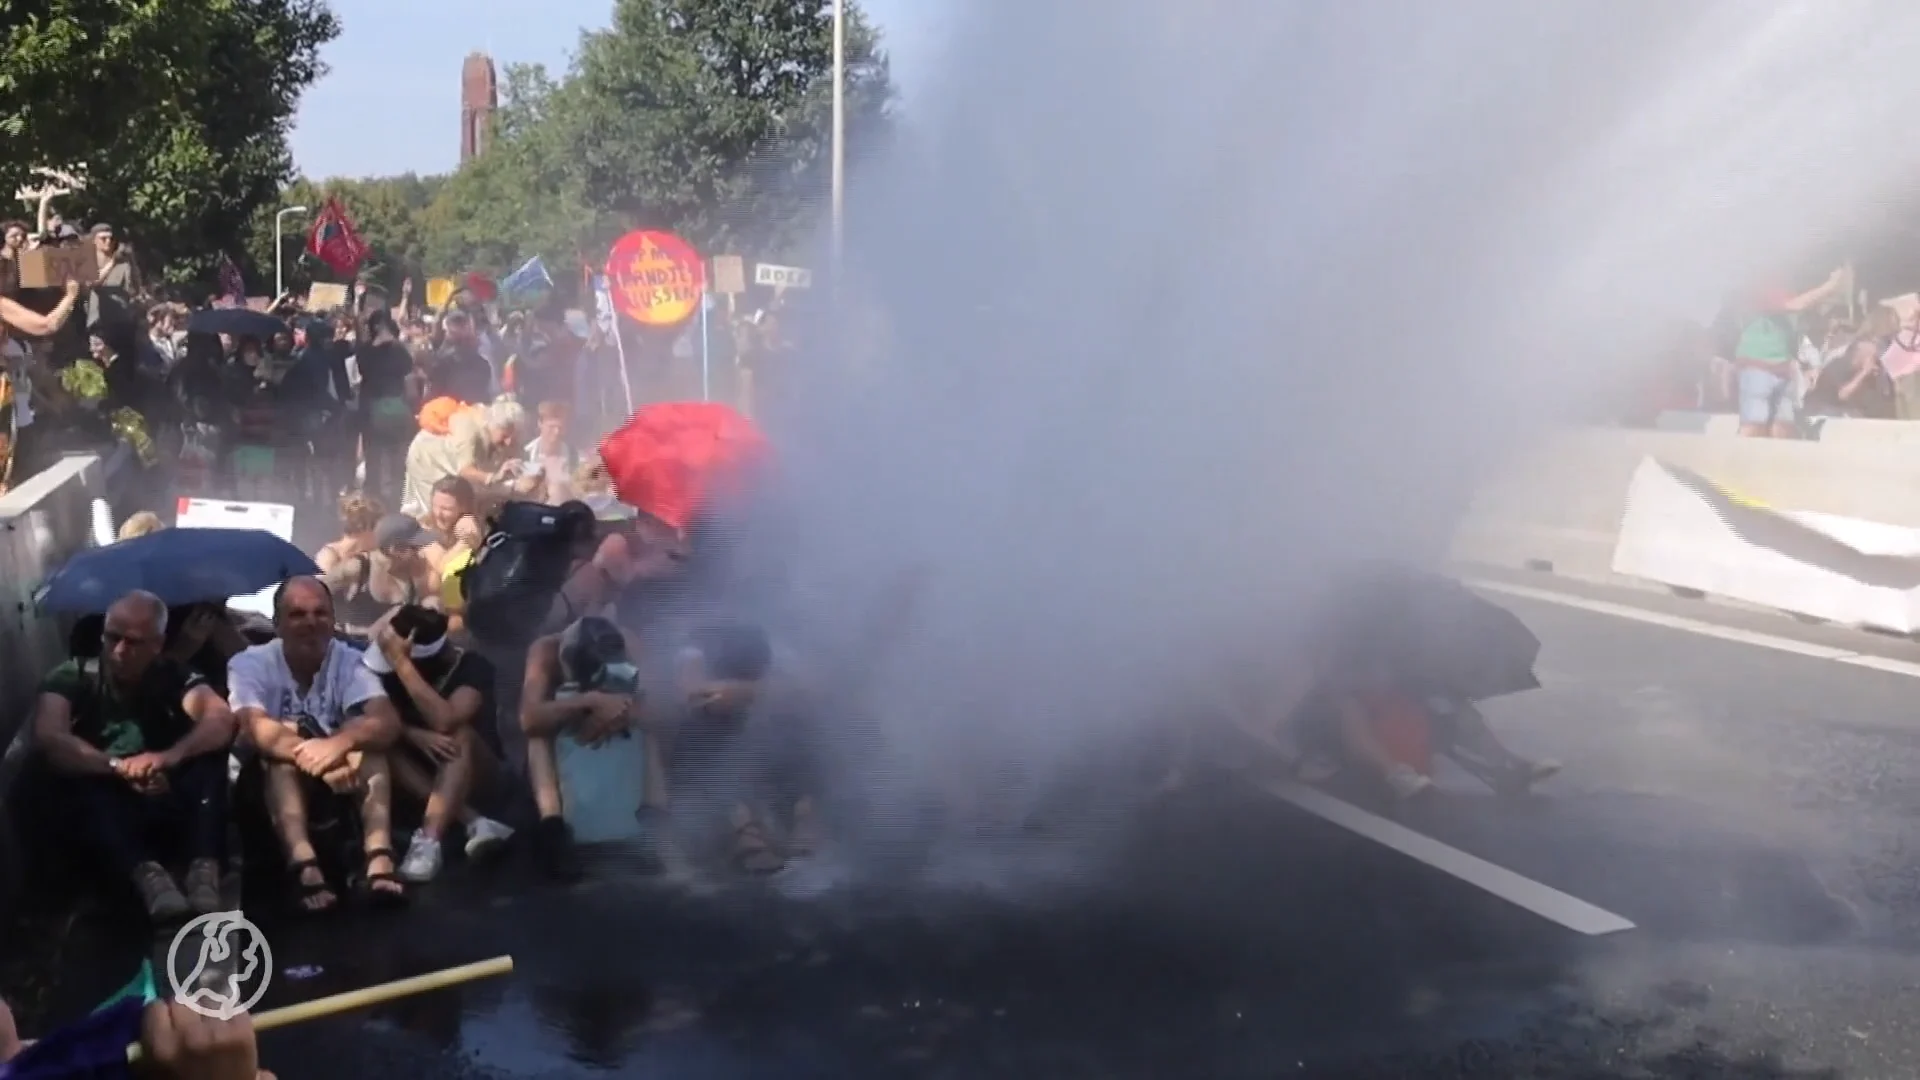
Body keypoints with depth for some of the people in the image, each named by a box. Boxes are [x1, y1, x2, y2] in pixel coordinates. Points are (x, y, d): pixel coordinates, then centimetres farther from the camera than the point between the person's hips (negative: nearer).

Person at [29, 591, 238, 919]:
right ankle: (146, 872, -50)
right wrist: (117, 766, -36)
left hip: (169, 800, 1)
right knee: (76, 777, -31)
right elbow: (49, 738, -22)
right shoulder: (72, 677, -3)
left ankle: (205, 868, -40)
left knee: (211, 751, -22)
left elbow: (222, 720, -20)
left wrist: (172, 756, -40)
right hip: (103, 804, -1)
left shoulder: (174, 676, 0)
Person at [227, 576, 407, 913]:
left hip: (343, 785, 2)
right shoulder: (250, 663, -9)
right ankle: (304, 864, -52)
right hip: (268, 784, -1)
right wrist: (317, 757, -46)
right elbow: (255, 729, -29)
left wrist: (340, 743, -46)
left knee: (368, 743, -26)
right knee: (281, 751, -32)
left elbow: (388, 722, -23)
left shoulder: (348, 659, -6)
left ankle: (379, 859, -45)